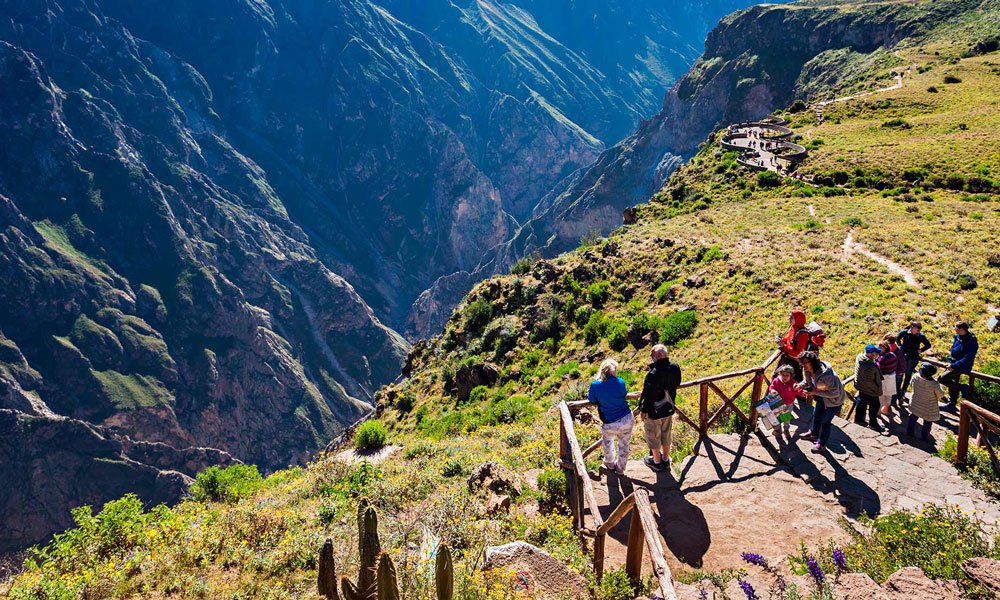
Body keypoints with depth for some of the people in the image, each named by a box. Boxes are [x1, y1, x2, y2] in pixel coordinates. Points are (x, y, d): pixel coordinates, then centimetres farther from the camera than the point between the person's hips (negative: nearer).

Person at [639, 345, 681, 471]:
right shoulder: (675, 368, -15)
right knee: (666, 435, 25)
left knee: (653, 437, 18)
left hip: (654, 412, -6)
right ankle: (665, 459, 42)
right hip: (669, 409, 6)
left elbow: (648, 395, -25)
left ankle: (656, 462, 36)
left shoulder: (653, 374, -36)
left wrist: (644, 410, -9)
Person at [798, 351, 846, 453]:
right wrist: (800, 385, -17)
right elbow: (807, 381, 5)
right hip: (822, 398, 8)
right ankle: (813, 434, 51)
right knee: (816, 415, 25)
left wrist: (815, 392, -37)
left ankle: (822, 444, 23)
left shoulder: (826, 375, -42)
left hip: (834, 400, -8)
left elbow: (835, 393, -34)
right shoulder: (807, 371, -17)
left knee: (825, 420, 4)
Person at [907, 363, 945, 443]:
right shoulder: (934, 385, -34)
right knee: (928, 422, 19)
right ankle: (924, 437, 33)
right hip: (928, 410, -4)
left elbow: (912, 384, 1)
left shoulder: (916, 377, -23)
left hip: (915, 405, 4)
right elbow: (941, 395, -17)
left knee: (913, 417, 27)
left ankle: (909, 432, 39)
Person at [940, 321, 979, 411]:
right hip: (955, 365, 8)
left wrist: (954, 365, -25)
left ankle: (963, 387, -2)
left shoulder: (971, 341, -24)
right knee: (952, 385, 19)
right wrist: (951, 362, 5)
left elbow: (967, 359, -26)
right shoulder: (958, 336, -1)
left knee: (941, 379, -16)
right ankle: (951, 405, 34)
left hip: (962, 367, -8)